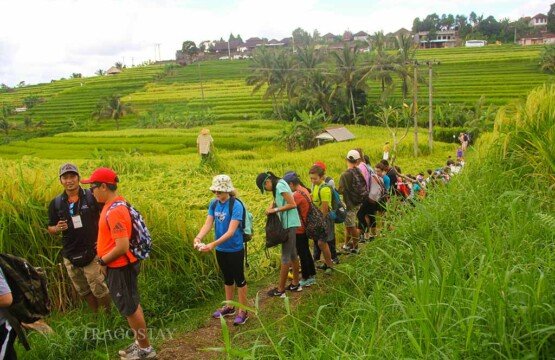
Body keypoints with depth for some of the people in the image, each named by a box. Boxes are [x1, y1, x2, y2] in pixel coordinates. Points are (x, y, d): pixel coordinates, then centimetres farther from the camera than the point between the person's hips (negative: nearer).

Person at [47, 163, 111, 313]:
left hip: (91, 252, -4)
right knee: (83, 291, 16)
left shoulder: (91, 196, -8)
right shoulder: (56, 203, 2)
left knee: (99, 289, -2)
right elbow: (50, 228, 10)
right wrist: (58, 228, -13)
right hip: (70, 255, 4)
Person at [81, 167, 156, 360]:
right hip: (121, 266, 10)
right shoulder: (115, 205, 6)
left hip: (119, 268, -10)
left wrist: (102, 261, -14)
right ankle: (140, 343, 32)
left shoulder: (114, 211, -26)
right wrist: (103, 246, 11)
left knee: (130, 309, 3)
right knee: (132, 306, 18)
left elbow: (122, 247, -28)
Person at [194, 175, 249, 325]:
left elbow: (231, 231, -27)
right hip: (221, 249, 6)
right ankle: (229, 307, 37)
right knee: (227, 278, 21)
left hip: (235, 249, -6)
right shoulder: (214, 204, -2)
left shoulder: (236, 205, -21)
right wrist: (198, 238, -25)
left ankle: (243, 311, 21)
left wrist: (213, 244, -36)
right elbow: (208, 224, -6)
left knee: (239, 279, 7)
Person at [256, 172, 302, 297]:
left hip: (289, 224, -10)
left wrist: (275, 209, -16)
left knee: (285, 256, -5)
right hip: (289, 224, 10)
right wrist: (271, 207, -2)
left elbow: (293, 204, -21)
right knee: (292, 254, 17)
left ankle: (280, 290, 1)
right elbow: (277, 201, 18)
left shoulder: (280, 185, -16)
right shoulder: (278, 186, 12)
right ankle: (295, 284, 28)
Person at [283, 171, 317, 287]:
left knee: (302, 254, 3)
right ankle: (312, 275, 29)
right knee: (306, 252, 19)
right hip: (305, 227, 9)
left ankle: (306, 279, 13)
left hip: (299, 229, -9)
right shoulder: (305, 190, 6)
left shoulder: (297, 195, -24)